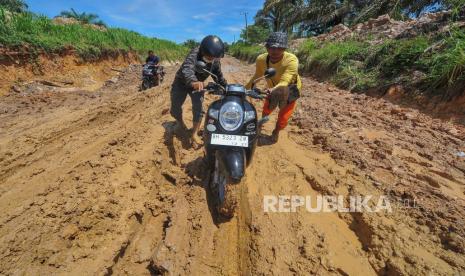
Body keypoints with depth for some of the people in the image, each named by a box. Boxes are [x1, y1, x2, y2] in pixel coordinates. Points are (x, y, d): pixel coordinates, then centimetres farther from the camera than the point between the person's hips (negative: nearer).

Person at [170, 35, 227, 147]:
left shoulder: (215, 61, -16)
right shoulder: (195, 54, -35)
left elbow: (219, 76, 0)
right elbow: (187, 68, -55)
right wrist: (193, 81, -75)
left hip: (198, 84, 3)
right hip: (182, 82, -3)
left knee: (198, 107, -14)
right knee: (175, 108, 3)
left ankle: (194, 134, -4)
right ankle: (180, 122, 37)